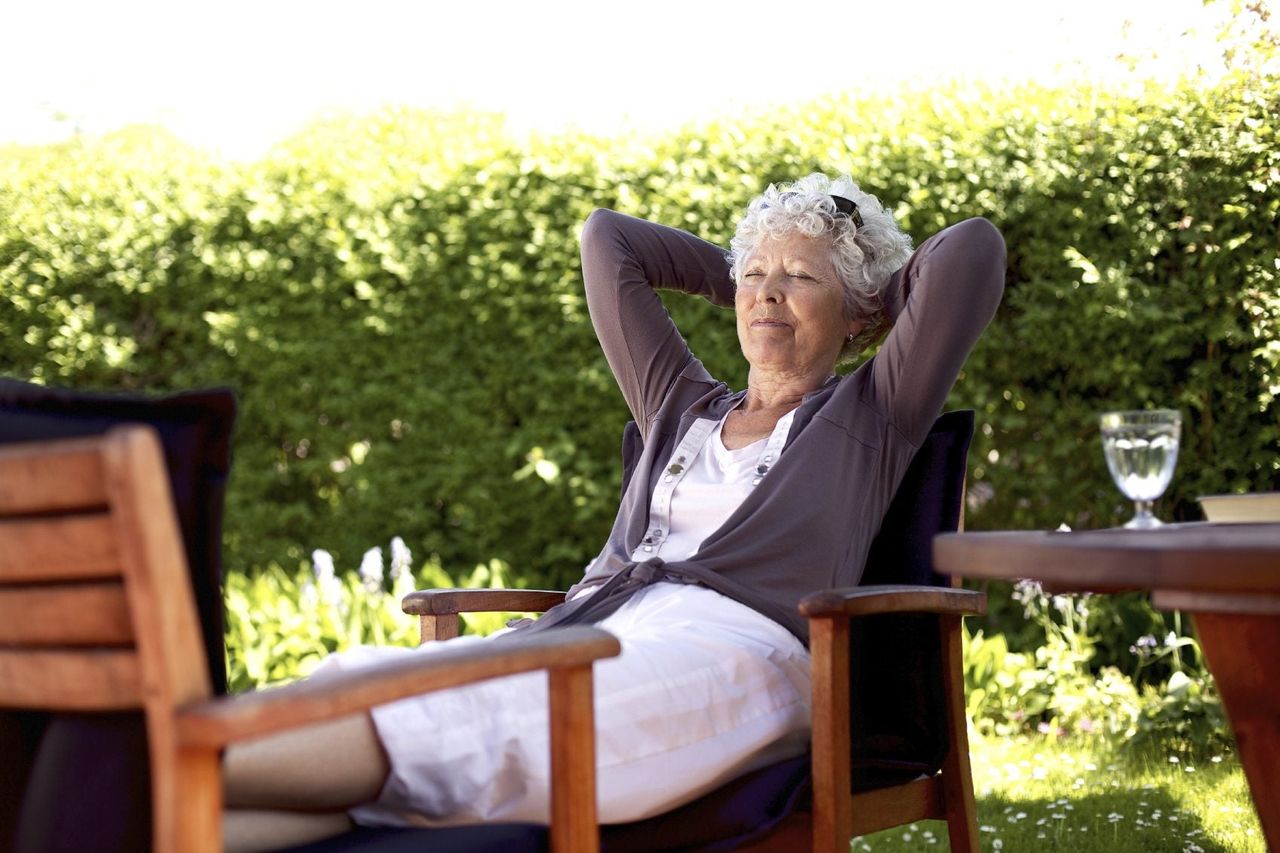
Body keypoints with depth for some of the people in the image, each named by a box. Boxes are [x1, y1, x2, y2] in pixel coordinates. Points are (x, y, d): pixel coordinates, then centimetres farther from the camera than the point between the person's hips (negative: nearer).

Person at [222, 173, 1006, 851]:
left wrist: (882, 301, 26)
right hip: (595, 631, 5)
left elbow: (976, 247, 9)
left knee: (443, 725, -31)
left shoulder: (870, 416, 17)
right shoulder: (680, 407, 30)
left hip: (731, 648, -5)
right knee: (366, 691, -27)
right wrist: (744, 280, 39)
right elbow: (607, 239, 36)